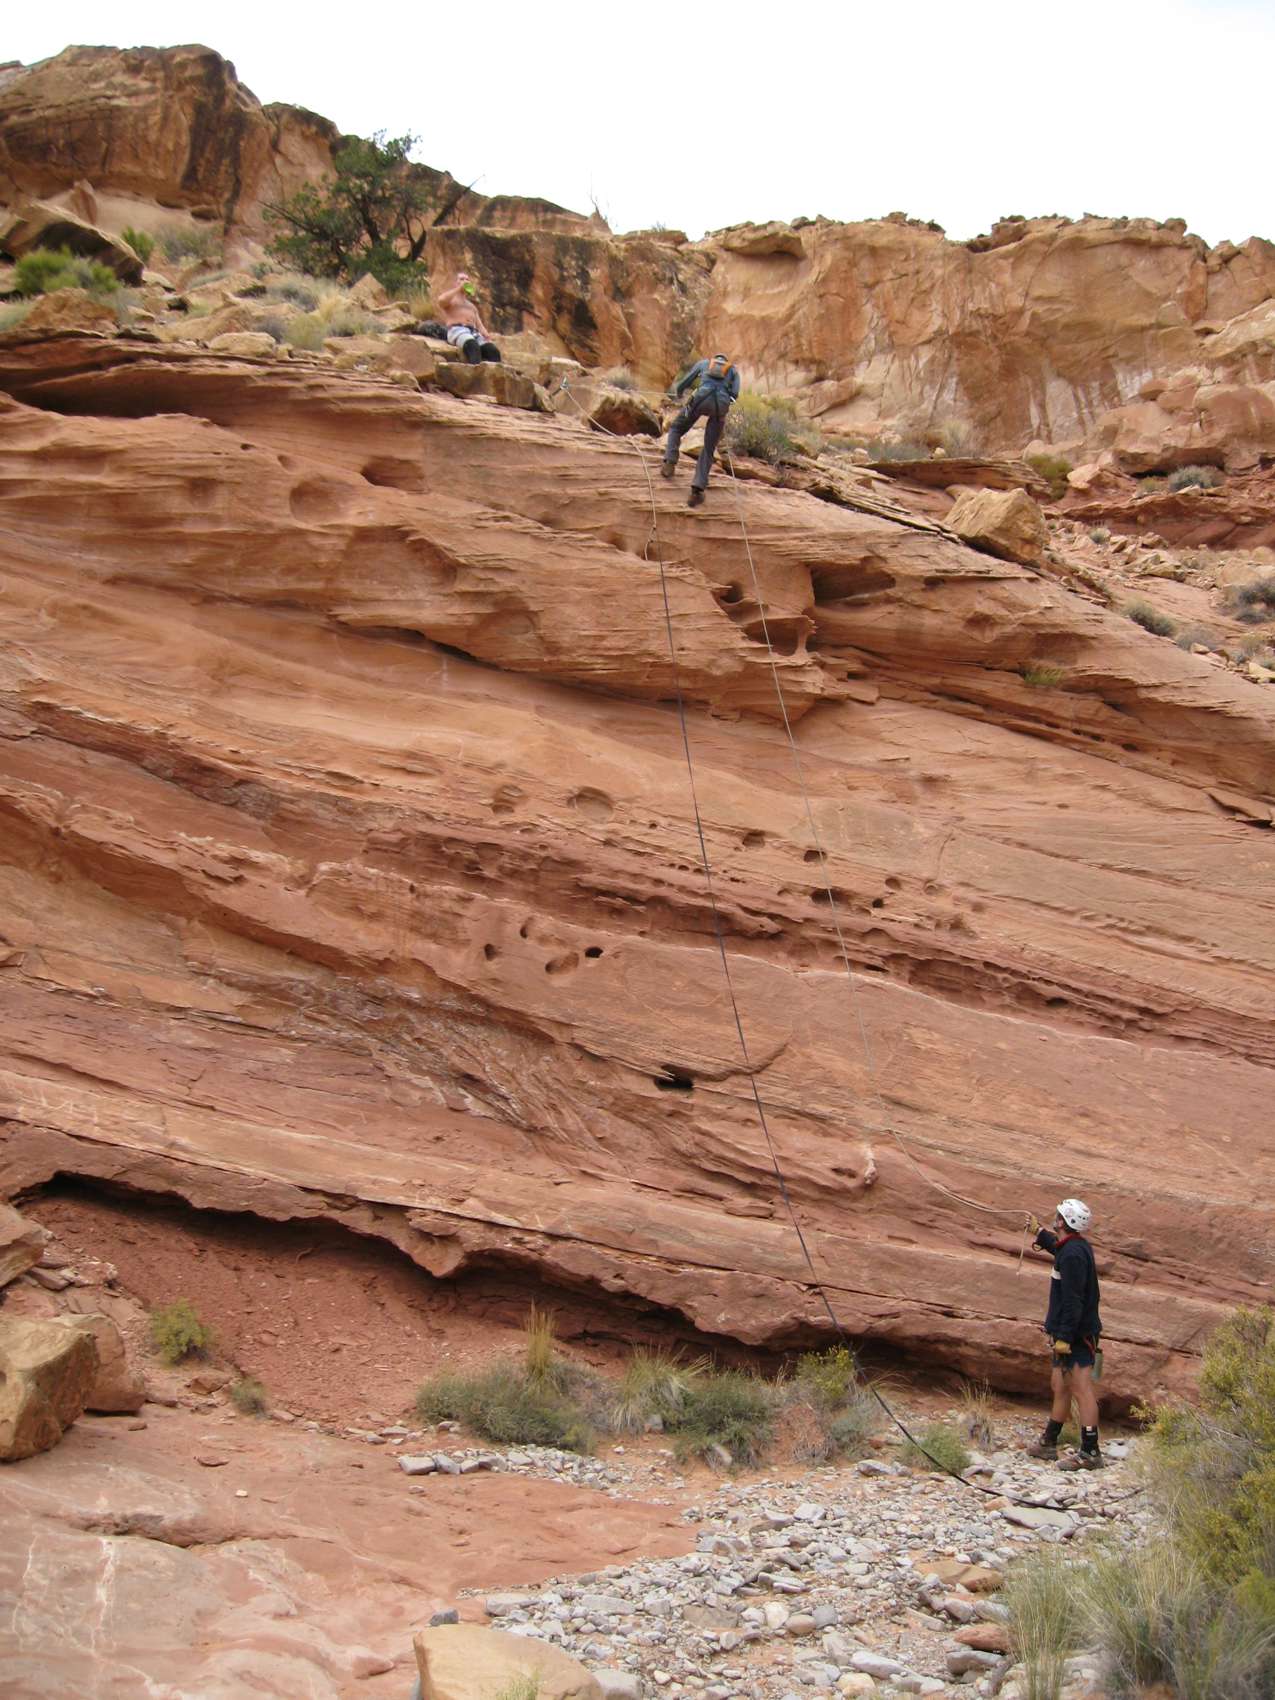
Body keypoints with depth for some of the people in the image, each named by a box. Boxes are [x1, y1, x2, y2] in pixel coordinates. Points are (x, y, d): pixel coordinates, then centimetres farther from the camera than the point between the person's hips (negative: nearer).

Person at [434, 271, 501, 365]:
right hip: (457, 330, -5)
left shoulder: (472, 305, 37)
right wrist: (459, 288, 2)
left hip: (474, 332, 5)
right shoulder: (450, 298, 22)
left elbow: (479, 324, 24)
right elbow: (440, 301, -5)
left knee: (493, 351, -28)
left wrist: (485, 333, -1)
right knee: (473, 347, -41)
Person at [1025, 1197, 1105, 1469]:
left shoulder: (1072, 1254, -20)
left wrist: (1064, 1336, -26)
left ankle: (1090, 1453, -8)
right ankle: (1048, 1443, 28)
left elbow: (1073, 1301, -25)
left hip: (1075, 1335, -11)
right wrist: (1040, 1232, 51)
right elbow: (1058, 1247, 39)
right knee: (1059, 1386, 18)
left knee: (1081, 1390, -9)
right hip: (1070, 1334, 11)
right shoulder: (1077, 1246, 12)